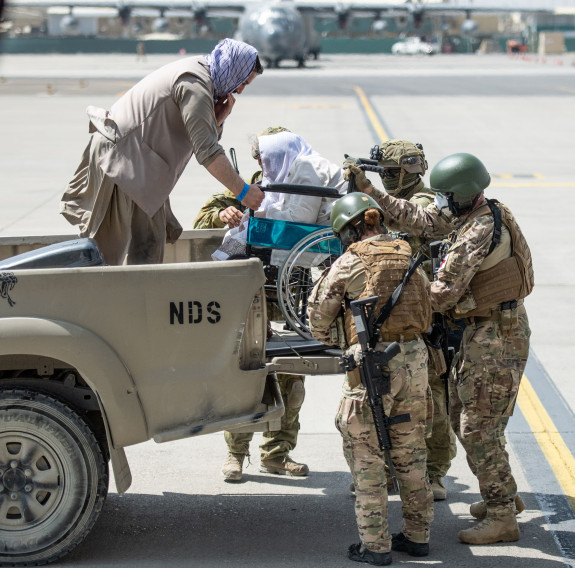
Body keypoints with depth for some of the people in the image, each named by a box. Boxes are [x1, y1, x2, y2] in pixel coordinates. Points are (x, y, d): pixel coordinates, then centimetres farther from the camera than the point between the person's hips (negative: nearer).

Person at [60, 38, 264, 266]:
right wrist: (243, 191, -21)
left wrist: (219, 117, -7)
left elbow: (204, 138, 13)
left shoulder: (197, 71, 11)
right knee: (109, 249, -4)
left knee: (150, 242, 11)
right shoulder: (194, 84, -20)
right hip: (118, 159, -10)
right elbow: (208, 153, -25)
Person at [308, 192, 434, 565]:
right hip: (415, 359, 6)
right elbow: (429, 313, 15)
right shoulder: (410, 258, 12)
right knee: (410, 450, 16)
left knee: (366, 454, 3)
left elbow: (319, 311, 5)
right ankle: (418, 535, 23)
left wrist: (329, 340, 24)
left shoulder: (350, 263, -3)